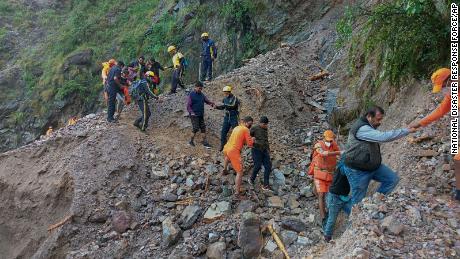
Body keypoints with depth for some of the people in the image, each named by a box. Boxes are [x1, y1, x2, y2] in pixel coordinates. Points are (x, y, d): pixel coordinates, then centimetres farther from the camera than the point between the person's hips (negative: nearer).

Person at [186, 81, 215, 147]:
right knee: (196, 128, -9)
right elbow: (188, 106, -7)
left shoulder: (202, 95, 11)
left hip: (201, 115, 6)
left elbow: (207, 101, 9)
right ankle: (191, 141, 9)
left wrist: (212, 104, -12)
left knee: (203, 128, 4)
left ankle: (205, 142, 9)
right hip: (194, 115, -6)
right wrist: (191, 112, -22)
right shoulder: (191, 95, -5)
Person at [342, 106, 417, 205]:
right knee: (358, 201, 1)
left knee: (393, 179, 2)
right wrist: (407, 131, -28)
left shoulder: (369, 127, 9)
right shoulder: (362, 129, -26)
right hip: (358, 171, -9)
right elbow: (383, 137, -35)